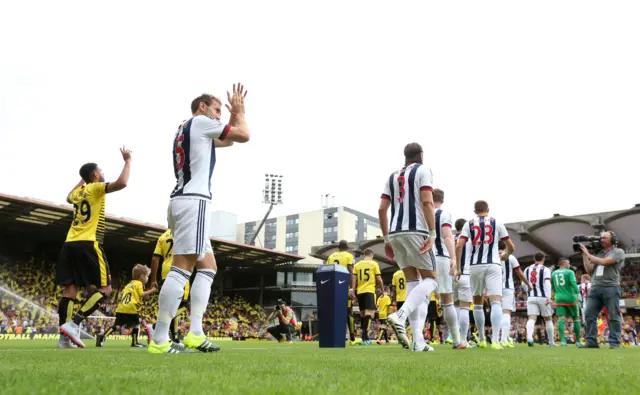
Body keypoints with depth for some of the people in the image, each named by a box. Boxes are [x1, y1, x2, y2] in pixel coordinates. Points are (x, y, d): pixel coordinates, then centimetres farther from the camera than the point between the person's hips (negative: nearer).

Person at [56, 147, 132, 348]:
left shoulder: (77, 192, 20)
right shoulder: (96, 188, 0)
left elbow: (69, 197, 47)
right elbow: (122, 183, -17)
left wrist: (82, 179, 49)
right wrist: (128, 161, -4)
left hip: (69, 244, 8)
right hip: (88, 244, -7)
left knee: (70, 289, 2)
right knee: (104, 288, -4)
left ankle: (64, 337, -4)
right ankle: (73, 324, -17)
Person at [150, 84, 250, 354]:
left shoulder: (183, 129, 27)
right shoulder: (201, 121, 1)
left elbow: (228, 140, 35)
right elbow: (243, 136, 2)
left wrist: (233, 114, 31)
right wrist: (239, 110, 17)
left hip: (183, 201, 10)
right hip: (193, 201, -10)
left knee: (208, 267, 10)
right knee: (182, 268, -15)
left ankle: (195, 334, 2)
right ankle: (159, 340, -16)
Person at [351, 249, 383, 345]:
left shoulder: (357, 265, 11)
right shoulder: (374, 264, 2)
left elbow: (353, 279, 5)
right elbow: (379, 280, -1)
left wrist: (353, 291, 5)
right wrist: (382, 290, 12)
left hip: (360, 292, 5)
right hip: (369, 291, -4)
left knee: (362, 314, 14)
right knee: (369, 312, -10)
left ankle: (365, 337, 21)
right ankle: (365, 337, -24)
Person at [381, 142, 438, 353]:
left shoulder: (393, 176, 21)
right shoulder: (423, 170, 4)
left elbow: (382, 209, 14)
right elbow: (427, 202, -10)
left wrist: (386, 238, 19)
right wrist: (432, 234, -12)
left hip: (395, 233, 6)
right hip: (415, 231, -6)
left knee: (413, 282, 9)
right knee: (430, 279, 5)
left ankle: (418, 341, 5)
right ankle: (400, 316, -20)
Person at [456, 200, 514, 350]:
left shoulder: (469, 224, 8)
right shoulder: (497, 223, 9)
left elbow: (459, 246, -4)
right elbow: (511, 247, 12)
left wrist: (457, 266, 4)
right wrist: (505, 255, 33)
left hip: (476, 266, 1)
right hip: (493, 265, -1)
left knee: (478, 303, 16)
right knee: (496, 302, -9)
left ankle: (482, 340, 23)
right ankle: (495, 340, -26)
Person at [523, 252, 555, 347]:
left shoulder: (527, 269, 11)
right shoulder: (545, 270, -3)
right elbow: (547, 284, -14)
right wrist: (548, 297, -19)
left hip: (531, 297, 3)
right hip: (543, 297, -3)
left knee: (531, 319, -7)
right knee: (548, 319, 12)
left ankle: (529, 337, -31)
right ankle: (551, 342, 20)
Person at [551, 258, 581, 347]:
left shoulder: (553, 273, 12)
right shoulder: (569, 272, -2)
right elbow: (573, 283, -17)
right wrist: (577, 293, -21)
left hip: (559, 299, 3)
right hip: (570, 298, -3)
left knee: (561, 319, -5)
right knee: (576, 319, 10)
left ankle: (562, 340, -20)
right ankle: (578, 341, 13)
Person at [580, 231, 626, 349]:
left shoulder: (618, 252, 2)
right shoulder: (598, 254, 20)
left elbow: (604, 262, -12)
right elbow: (589, 269, 14)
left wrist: (588, 254, -2)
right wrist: (584, 254, 10)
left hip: (611, 288, -5)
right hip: (595, 288, 6)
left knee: (613, 317, -1)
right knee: (589, 315, -1)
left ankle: (614, 342, 3)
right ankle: (591, 341, 2)